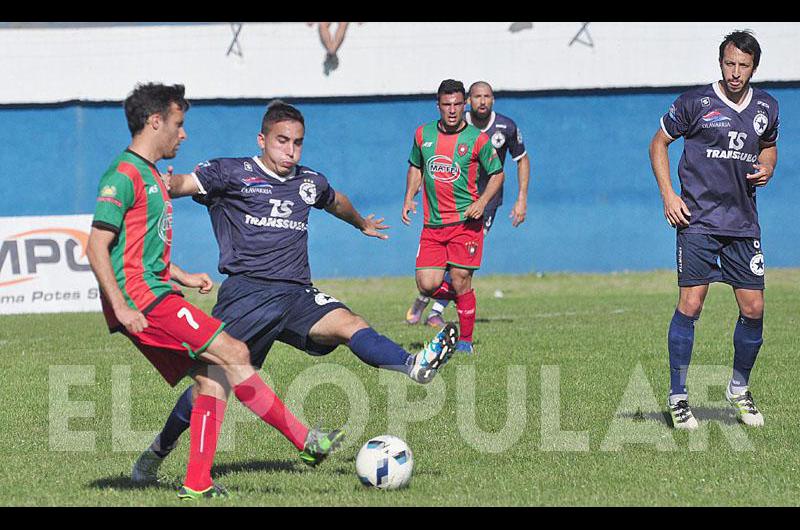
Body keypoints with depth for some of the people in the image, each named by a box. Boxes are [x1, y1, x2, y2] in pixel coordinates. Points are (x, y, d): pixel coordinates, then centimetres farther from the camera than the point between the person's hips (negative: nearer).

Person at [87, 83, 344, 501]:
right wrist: (121, 308, -21)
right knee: (233, 354, -13)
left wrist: (183, 278, 21)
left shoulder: (149, 176, 21)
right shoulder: (124, 176, -11)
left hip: (153, 295, 10)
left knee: (214, 378, 3)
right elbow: (97, 247, -17)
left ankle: (197, 484, 3)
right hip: (141, 298, -10)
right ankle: (305, 441, -9)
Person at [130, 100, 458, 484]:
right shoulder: (233, 174, 4)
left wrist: (363, 224, 62)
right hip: (247, 292, -4)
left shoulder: (309, 182, 21)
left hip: (298, 294, 4)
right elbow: (186, 183, -11)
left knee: (346, 323, -25)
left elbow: (335, 201, 43)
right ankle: (155, 454, 10)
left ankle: (414, 365, -50)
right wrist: (165, 185, -35)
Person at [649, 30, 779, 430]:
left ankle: (739, 389, 23)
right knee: (690, 305, -11)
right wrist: (668, 195, -4)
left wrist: (767, 167, 4)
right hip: (698, 220, -4)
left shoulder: (766, 107, 8)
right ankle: (678, 396, -1)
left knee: (753, 309, 2)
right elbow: (659, 143, 5)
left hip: (744, 224, 4)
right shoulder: (696, 103, -5)